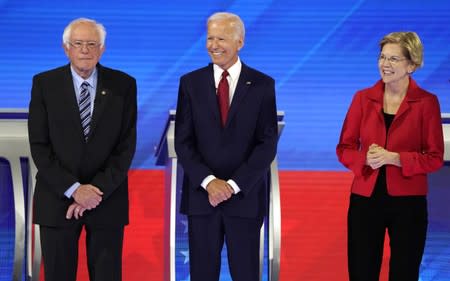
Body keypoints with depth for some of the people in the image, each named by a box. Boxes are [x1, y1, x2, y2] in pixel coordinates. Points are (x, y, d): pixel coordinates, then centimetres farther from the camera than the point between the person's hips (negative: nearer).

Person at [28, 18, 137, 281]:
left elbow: (126, 146, -3)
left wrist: (97, 191, -12)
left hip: (107, 199, 0)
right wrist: (73, 189, -12)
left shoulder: (123, 85, 1)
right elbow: (39, 146, -4)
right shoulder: (44, 83, 0)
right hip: (58, 198, 0)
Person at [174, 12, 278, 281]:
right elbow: (183, 141, 0)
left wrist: (233, 185, -13)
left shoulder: (263, 85, 0)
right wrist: (208, 181, -13)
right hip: (201, 195, 1)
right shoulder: (191, 82, 4)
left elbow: (268, 143, -5)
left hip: (245, 196, -1)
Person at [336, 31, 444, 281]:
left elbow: (434, 158, -5)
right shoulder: (363, 98, 3)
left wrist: (394, 158, -18)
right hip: (365, 199, 2)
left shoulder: (426, 102, -4)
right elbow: (344, 149, 5)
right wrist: (365, 159, -15)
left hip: (407, 202, -2)